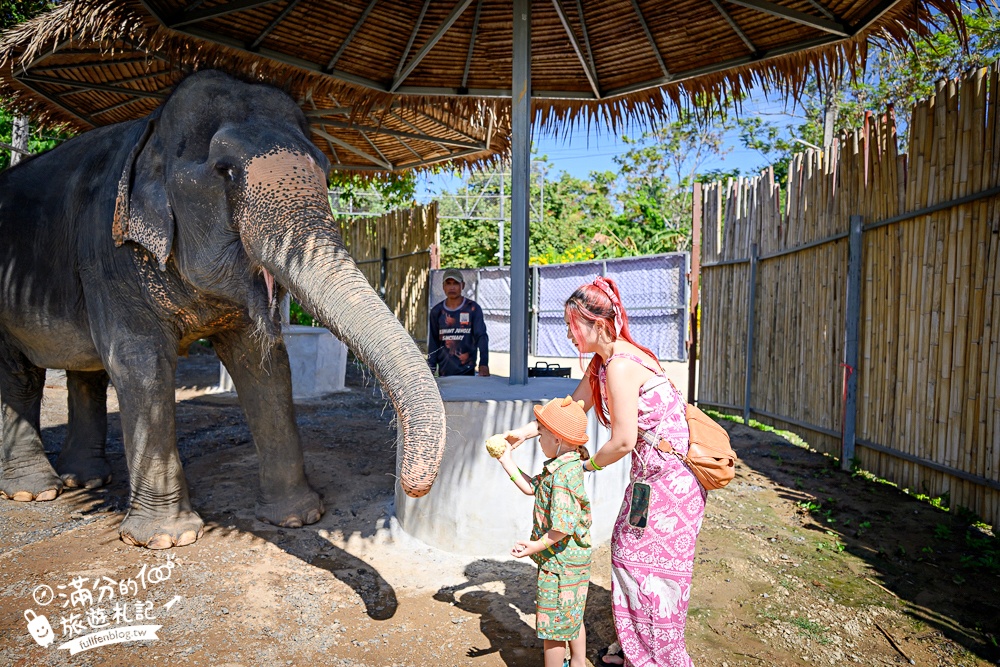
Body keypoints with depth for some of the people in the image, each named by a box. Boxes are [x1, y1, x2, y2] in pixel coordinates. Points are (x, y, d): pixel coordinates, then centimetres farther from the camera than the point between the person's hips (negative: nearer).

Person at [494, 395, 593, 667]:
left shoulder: (562, 474, -28)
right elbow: (531, 487, 14)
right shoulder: (566, 466, 3)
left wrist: (533, 547, -22)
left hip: (559, 562, -10)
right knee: (572, 618, 25)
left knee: (552, 624, 7)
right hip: (574, 559, 10)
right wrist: (507, 461, 12)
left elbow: (563, 526, -30)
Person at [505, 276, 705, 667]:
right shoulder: (602, 361, 5)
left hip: (669, 477, -9)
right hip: (654, 473, 9)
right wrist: (524, 432, 10)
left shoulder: (620, 365, -25)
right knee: (627, 553, 17)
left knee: (646, 564, 4)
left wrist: (590, 464, -6)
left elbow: (623, 442, -25)